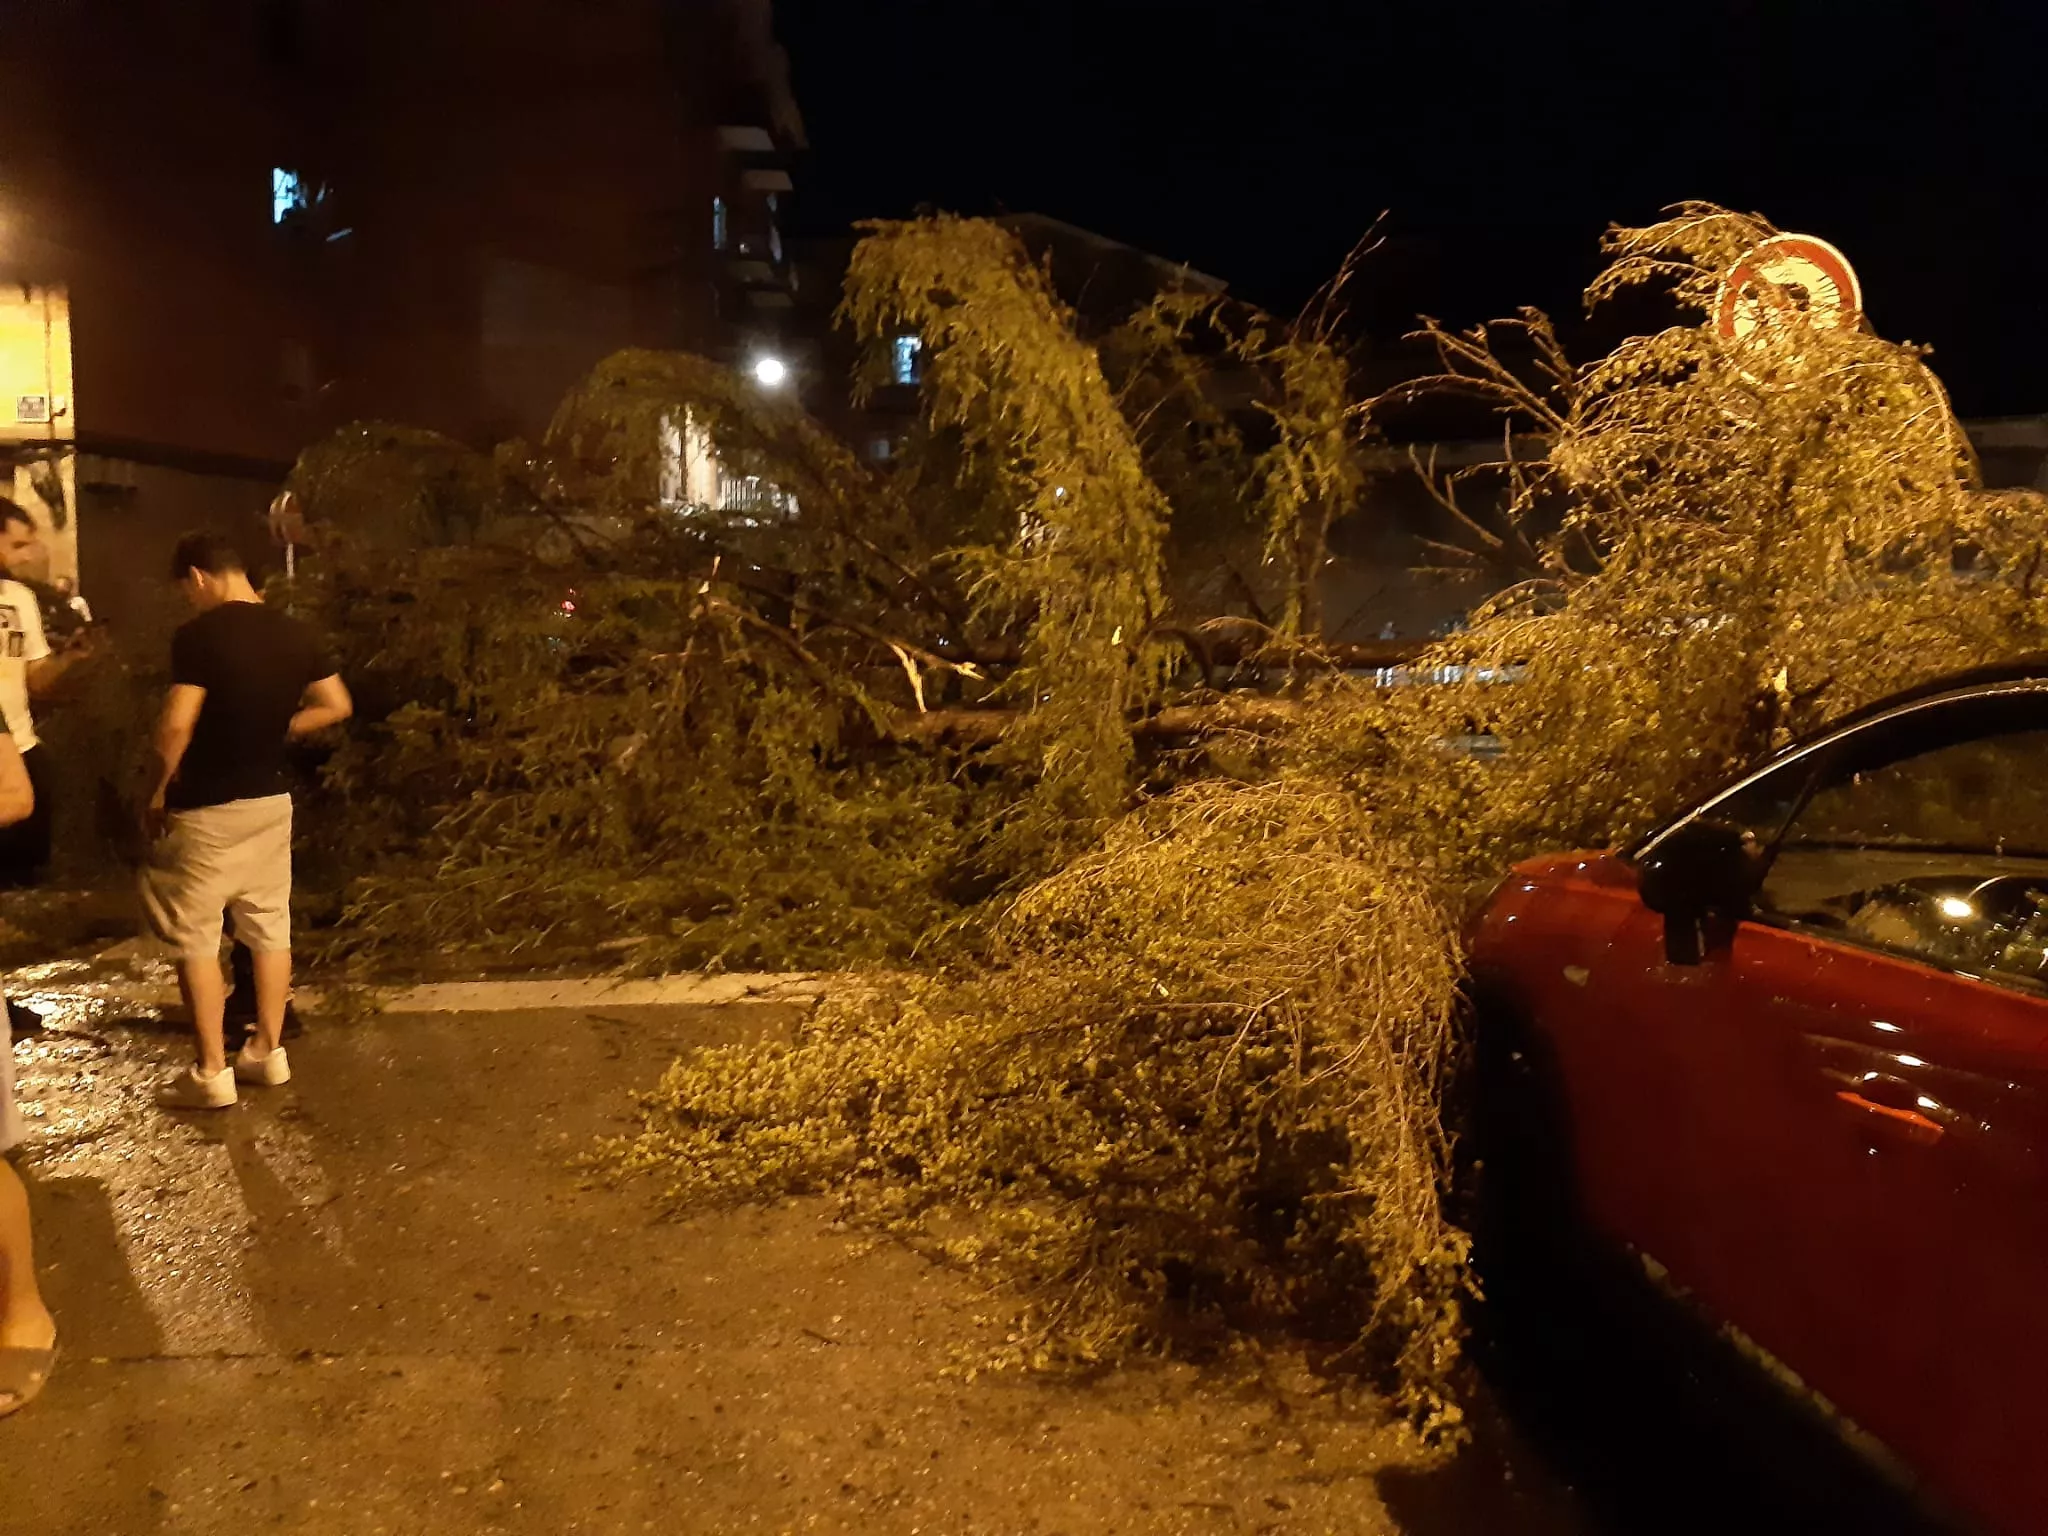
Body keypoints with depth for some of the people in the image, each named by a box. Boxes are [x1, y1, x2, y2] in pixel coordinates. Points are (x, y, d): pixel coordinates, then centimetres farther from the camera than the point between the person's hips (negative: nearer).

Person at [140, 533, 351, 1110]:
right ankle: (268, 1051, 23)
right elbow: (336, 706, 8)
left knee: (195, 940, 4)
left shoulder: (199, 635, -18)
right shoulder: (296, 633, 2)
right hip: (273, 800, 6)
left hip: (207, 808, -6)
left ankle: (211, 1073, 9)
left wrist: (156, 790, -8)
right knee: (269, 928, 14)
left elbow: (176, 725, -22)